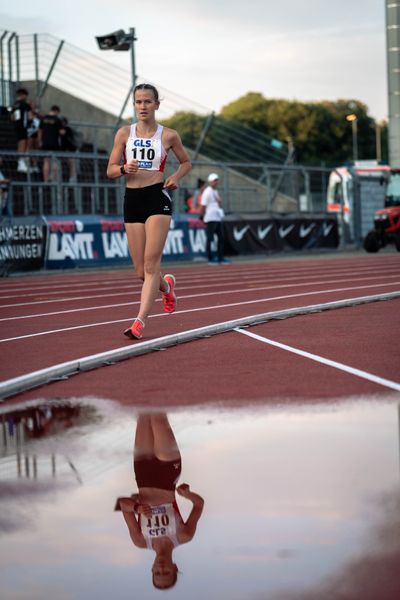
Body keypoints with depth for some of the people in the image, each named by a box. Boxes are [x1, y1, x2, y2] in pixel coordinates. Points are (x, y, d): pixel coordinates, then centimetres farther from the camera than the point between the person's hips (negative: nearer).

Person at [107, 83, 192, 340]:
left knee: (151, 264, -13)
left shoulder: (169, 135, 3)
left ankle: (140, 320, -13)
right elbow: (111, 171, 6)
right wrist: (125, 168, -15)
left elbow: (186, 162, 17)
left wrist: (176, 177, -3)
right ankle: (167, 285, 39)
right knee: (141, 270, 5)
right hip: (132, 200, 3)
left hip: (157, 197, -3)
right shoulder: (124, 133, 6)